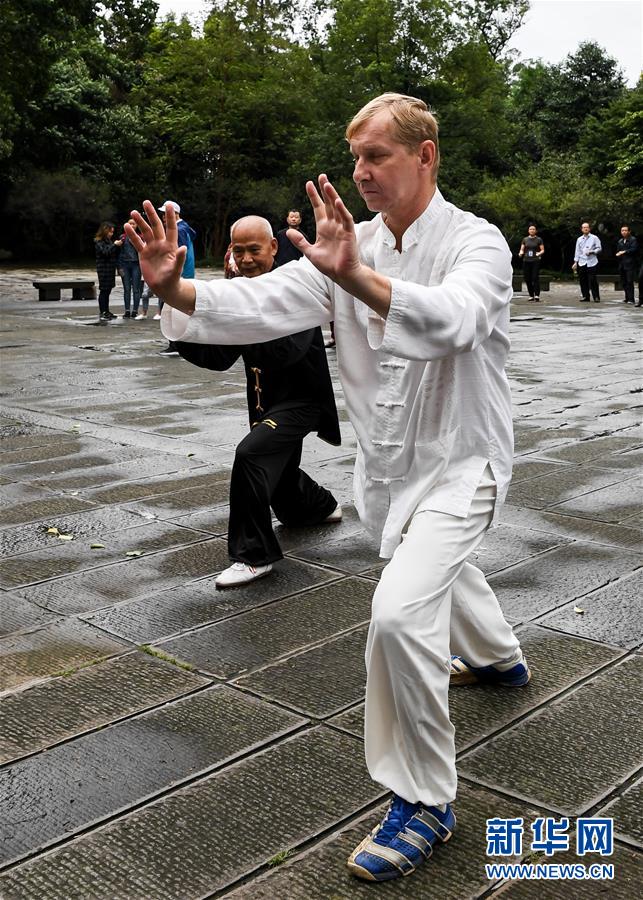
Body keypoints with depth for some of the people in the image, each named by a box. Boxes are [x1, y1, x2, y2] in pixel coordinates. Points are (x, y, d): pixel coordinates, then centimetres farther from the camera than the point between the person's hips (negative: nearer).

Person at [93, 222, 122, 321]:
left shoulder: (109, 241, 17)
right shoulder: (98, 242, -7)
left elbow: (115, 254, 20)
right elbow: (105, 252, -19)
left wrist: (118, 245, 5)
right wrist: (115, 245, -15)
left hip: (110, 269, 8)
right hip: (103, 269, -8)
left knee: (107, 291, 10)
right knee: (103, 291, -7)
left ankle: (106, 312, 15)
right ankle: (102, 313, -6)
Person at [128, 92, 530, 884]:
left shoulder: (475, 244, -18)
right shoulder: (350, 246, -2)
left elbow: (449, 319, -41)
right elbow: (266, 302, -15)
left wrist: (356, 277, -57)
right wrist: (176, 289, -32)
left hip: (458, 463, -7)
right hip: (387, 463, 7)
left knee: (400, 612, -24)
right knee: (433, 562, 30)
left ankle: (423, 805, -4)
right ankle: (500, 659, 63)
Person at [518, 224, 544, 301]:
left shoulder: (539, 239, 7)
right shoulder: (525, 239, 14)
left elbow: (542, 250, 5)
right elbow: (522, 249, 13)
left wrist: (539, 253, -16)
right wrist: (521, 253, -10)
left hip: (535, 261, -3)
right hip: (526, 261, 3)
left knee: (535, 278, -13)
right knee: (527, 279, 1)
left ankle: (537, 296, -15)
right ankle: (531, 296, 10)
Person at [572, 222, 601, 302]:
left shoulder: (594, 238, 4)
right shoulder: (579, 239, 14)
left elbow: (599, 248, 2)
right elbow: (577, 251, 14)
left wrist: (592, 252, -14)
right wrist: (575, 262, 8)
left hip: (591, 262, -3)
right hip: (582, 263, 4)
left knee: (593, 280, -6)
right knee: (583, 281, 3)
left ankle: (596, 297, -1)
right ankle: (585, 297, 11)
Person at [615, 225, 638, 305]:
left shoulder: (633, 240, -1)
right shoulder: (620, 241, 21)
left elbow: (634, 249, -14)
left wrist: (624, 252, -15)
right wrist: (618, 254, 3)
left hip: (629, 264, -7)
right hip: (622, 264, 7)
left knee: (629, 281, -11)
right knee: (623, 282, 7)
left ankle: (631, 299, -11)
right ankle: (627, 297, 14)